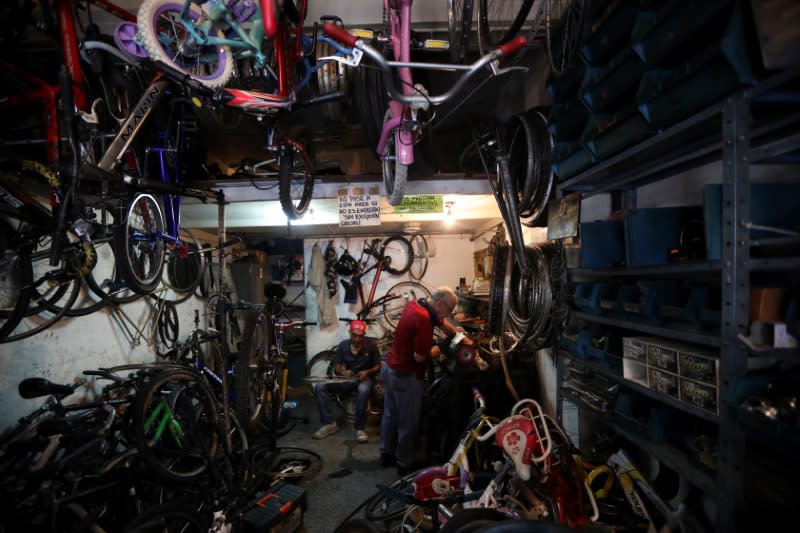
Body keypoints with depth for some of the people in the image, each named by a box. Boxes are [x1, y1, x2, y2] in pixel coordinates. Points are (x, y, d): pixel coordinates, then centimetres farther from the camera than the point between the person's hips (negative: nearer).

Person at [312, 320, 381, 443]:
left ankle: (359, 428, -25)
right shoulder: (343, 345, -1)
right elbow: (336, 368, 3)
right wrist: (343, 372, -20)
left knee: (363, 390, -40)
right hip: (346, 378, 4)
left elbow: (378, 367, -2)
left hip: (364, 378, -3)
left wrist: (367, 372, -22)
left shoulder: (371, 345, -8)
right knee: (320, 387, -20)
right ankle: (329, 424, -14)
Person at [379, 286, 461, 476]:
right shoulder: (424, 319, -28)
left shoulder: (414, 304, 0)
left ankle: (387, 454, 39)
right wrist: (435, 352, -7)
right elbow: (420, 357, -27)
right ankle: (405, 464, 26)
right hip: (406, 376, -9)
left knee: (390, 414, 22)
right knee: (408, 422, 9)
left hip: (389, 368, 9)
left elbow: (442, 322, 14)